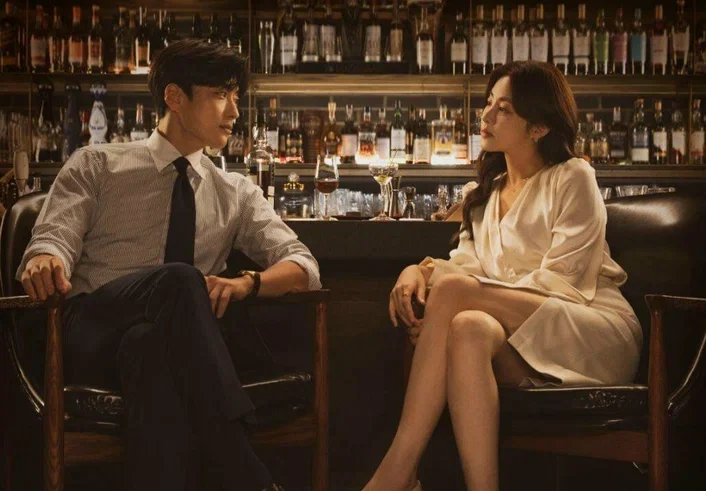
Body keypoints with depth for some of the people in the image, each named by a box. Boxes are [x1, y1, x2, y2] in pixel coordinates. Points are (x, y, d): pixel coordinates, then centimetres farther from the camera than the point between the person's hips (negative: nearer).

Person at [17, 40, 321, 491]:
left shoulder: (237, 194, 19)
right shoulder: (96, 165, 13)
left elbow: (304, 266, 10)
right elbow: (54, 238, 1)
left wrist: (247, 282, -14)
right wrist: (45, 261, -26)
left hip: (168, 342, 2)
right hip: (93, 335, -1)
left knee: (152, 346, -38)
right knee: (179, 279, -35)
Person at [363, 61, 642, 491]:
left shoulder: (572, 179, 2)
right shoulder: (484, 195, 23)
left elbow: (560, 282, -9)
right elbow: (467, 264, 12)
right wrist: (421, 269, -11)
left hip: (595, 333, -5)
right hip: (521, 346, 5)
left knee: (453, 290, -29)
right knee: (469, 328, -33)